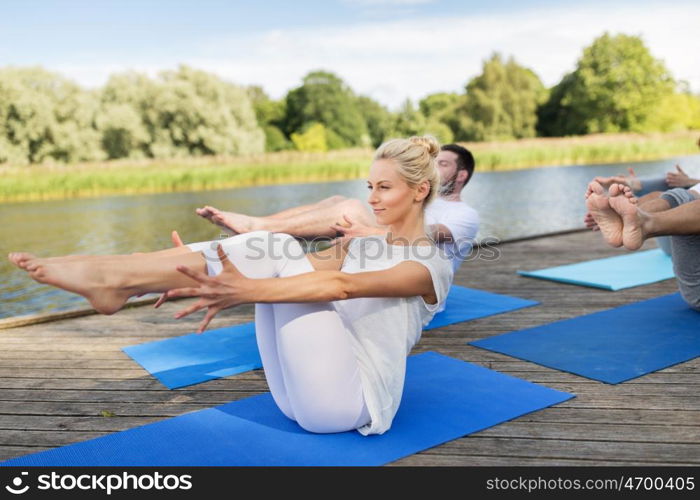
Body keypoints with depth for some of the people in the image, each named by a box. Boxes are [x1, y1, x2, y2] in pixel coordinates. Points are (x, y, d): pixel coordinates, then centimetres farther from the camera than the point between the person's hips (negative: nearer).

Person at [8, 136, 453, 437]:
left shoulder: (431, 267, -5)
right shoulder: (362, 243, 20)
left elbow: (341, 286, -23)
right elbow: (309, 266, 4)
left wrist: (249, 290, -36)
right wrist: (232, 289, -12)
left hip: (351, 401, -6)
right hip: (304, 394, 6)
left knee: (280, 256, -23)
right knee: (267, 252, -13)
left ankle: (113, 278, -32)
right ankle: (114, 279, -24)